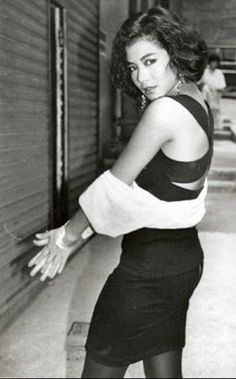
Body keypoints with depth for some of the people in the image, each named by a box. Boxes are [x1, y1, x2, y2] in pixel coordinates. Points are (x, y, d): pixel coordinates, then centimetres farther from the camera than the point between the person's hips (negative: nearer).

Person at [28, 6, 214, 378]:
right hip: (184, 256, 9)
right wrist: (80, 230, 12)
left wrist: (68, 235, -1)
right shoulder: (199, 104, 7)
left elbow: (115, 185, -16)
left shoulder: (165, 110, -22)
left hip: (150, 267, -9)